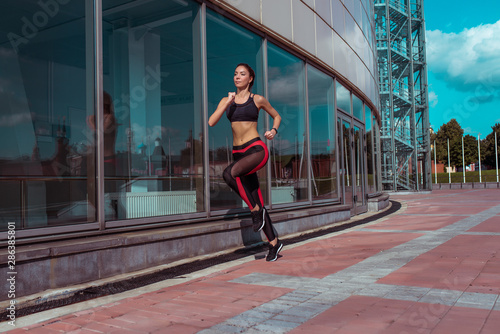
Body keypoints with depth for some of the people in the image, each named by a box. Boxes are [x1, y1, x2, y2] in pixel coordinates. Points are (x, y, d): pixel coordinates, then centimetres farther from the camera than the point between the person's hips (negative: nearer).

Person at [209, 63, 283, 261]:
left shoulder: (257, 100, 4)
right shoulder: (227, 100, 12)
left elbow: (276, 116, 19)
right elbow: (211, 122, -2)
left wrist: (274, 130, 0)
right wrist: (228, 103, -9)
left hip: (257, 149, -4)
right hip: (238, 153, 5)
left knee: (229, 173, -33)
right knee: (257, 202, 4)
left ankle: (256, 210, -14)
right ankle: (274, 242, 17)